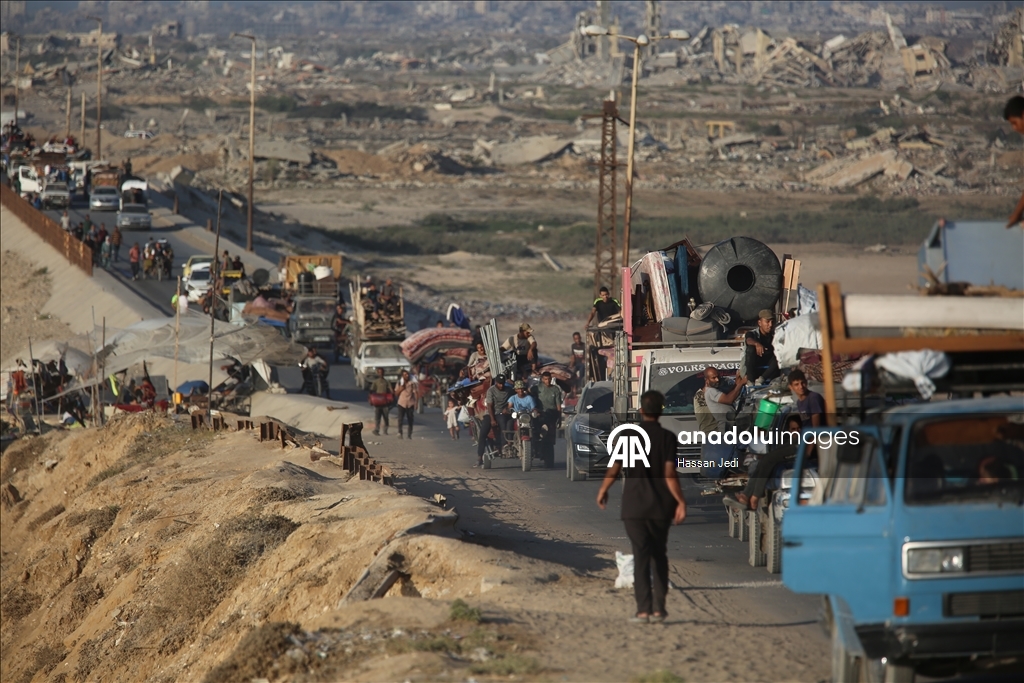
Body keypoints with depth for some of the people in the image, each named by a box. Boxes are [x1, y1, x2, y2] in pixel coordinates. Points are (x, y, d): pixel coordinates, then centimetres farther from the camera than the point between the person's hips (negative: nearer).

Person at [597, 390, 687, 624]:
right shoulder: (667, 438, -5)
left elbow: (614, 469, -7)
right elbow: (669, 474, -12)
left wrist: (603, 491, 9)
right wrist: (681, 502, -9)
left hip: (634, 506, -1)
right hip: (661, 506, 1)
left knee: (641, 556, -1)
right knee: (659, 556, 14)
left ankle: (643, 610, -9)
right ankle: (658, 608, 14)